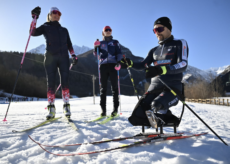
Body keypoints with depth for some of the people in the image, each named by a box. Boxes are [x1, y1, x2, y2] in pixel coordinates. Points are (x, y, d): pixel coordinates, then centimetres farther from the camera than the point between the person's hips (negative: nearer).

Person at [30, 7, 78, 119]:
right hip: (50, 57, -2)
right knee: (50, 82, -6)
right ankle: (51, 109, -4)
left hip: (63, 57, 2)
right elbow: (33, 33, -1)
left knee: (65, 81, -8)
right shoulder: (45, 27, 15)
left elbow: (69, 44, 19)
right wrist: (34, 18, -8)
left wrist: (73, 55, 6)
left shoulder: (64, 30, 23)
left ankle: (66, 107, -7)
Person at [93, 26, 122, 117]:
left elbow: (119, 53, 8)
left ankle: (115, 108, -1)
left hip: (113, 64, -1)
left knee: (114, 86, -5)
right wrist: (95, 47, -6)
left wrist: (118, 61, -9)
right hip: (103, 65, 2)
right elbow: (96, 54, 14)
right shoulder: (100, 43, 20)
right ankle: (103, 109, 0)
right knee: (103, 87, -2)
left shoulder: (115, 42, 17)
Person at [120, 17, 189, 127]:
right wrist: (130, 63, -13)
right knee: (137, 117, -10)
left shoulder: (179, 44, 4)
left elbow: (183, 65, -13)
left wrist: (161, 70, -30)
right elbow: (142, 65, 10)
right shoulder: (154, 50, 21)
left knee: (156, 105, -37)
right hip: (154, 88, 6)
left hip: (172, 87, -5)